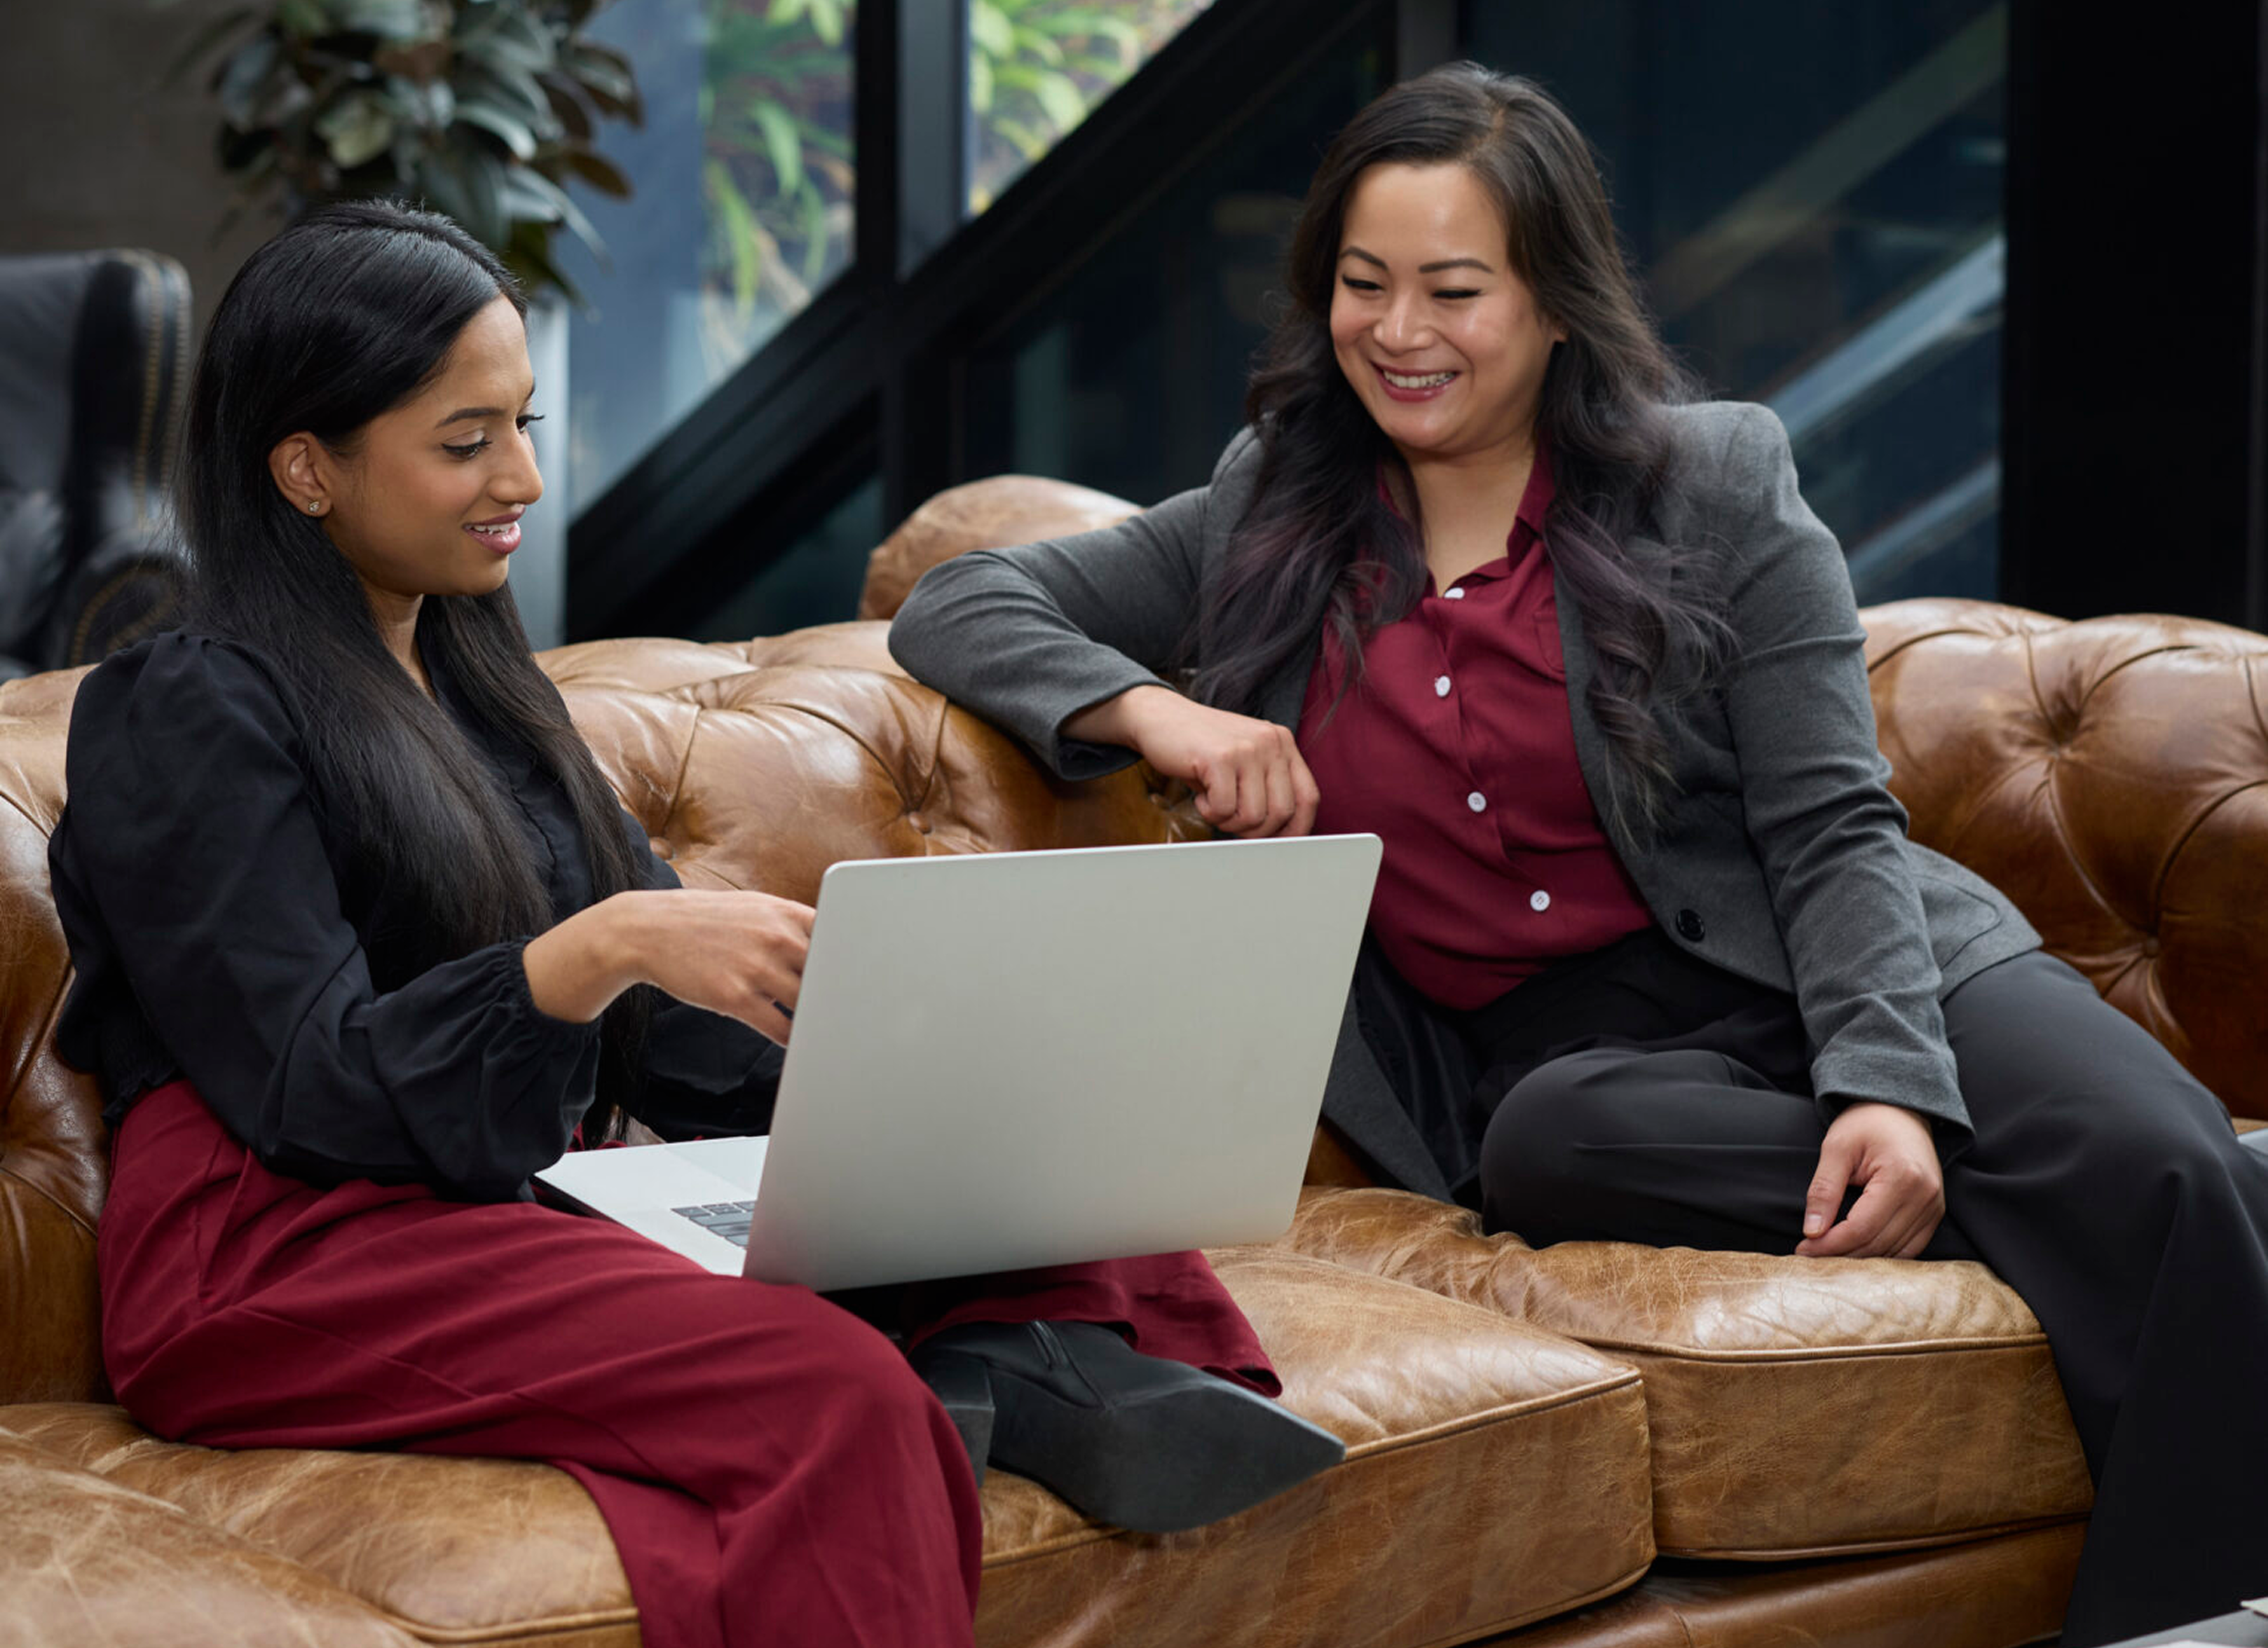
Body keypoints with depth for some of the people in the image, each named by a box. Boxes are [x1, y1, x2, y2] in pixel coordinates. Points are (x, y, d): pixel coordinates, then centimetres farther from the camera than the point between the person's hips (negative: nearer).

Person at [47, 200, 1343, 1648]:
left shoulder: (482, 686, 20)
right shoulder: (189, 713, -5)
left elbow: (678, 1031, 14)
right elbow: (312, 1086, -15)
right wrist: (606, 946, -29)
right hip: (287, 1262, -8)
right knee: (831, 1389, -35)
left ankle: (1021, 1375, -35)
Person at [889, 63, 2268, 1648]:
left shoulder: (1719, 486, 4)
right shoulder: (1263, 528, 11)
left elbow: (1833, 832, -3)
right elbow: (953, 607, 11)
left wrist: (1886, 1086, -21)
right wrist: (1152, 707, -9)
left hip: (1808, 978, -1)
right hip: (1543, 1043, 1)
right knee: (1548, 1146, -38)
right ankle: (2025, 1199, -25)